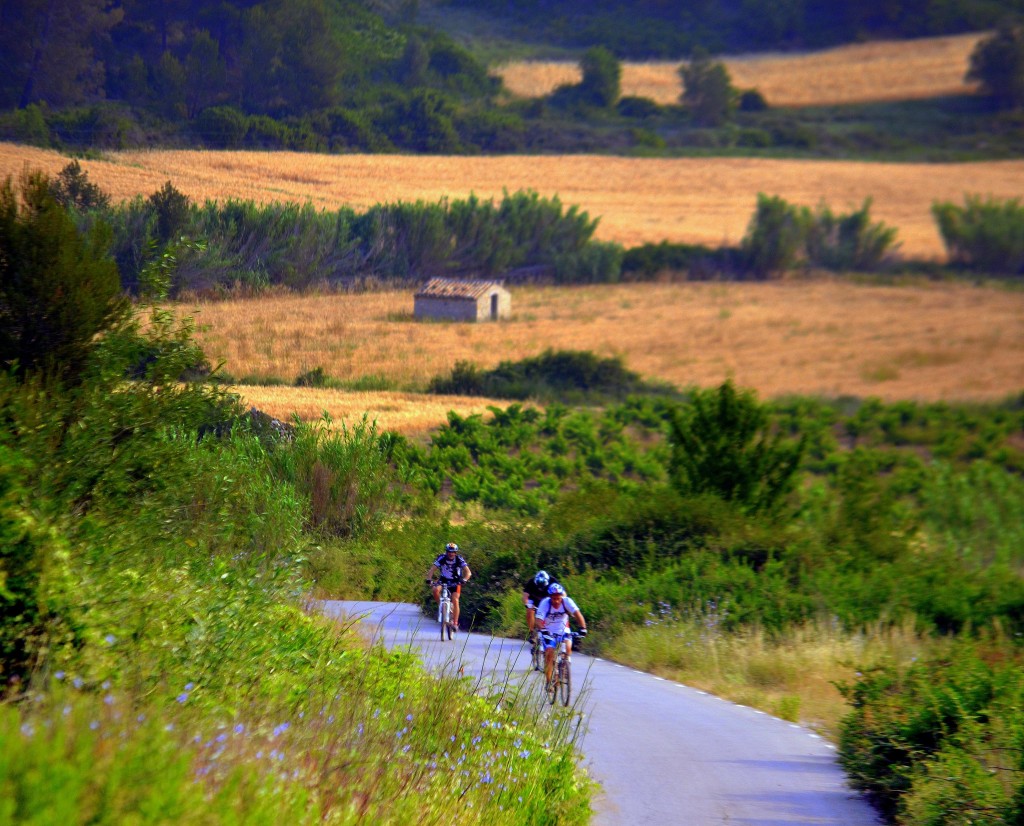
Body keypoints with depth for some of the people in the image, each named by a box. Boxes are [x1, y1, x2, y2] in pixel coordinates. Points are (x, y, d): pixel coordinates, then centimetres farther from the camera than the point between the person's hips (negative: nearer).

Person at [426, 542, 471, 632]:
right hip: (443, 580, 1)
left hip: (455, 582, -1)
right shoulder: (441, 558, -18)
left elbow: (468, 572, -25)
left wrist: (464, 580, -45)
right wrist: (429, 579, -40)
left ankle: (455, 623, -11)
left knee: (455, 600, -18)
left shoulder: (459, 559, -19)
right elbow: (432, 569, -22)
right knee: (435, 589, -29)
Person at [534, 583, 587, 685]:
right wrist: (543, 630, -50)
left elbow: (577, 614, -30)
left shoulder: (566, 601, -21)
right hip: (549, 631, -1)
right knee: (549, 654, -16)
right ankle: (548, 682, -4)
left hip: (563, 630, 1)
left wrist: (583, 628, -43)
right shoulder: (545, 603, -23)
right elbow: (539, 620, -31)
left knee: (567, 647, -24)